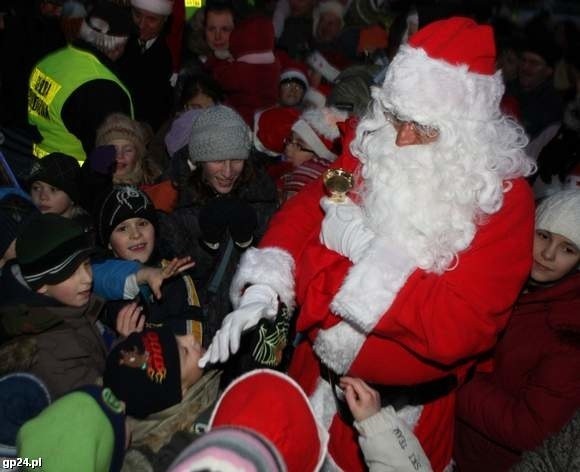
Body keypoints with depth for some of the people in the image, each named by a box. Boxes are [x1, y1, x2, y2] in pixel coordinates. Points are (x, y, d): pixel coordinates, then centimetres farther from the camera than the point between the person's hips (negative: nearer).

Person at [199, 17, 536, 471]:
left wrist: (364, 246, -27)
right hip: (321, 364, 4)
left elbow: (458, 329, -28)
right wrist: (263, 288, -22)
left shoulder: (504, 197, -22)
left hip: (403, 398, -4)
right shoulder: (373, 143, -9)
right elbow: (307, 208, -6)